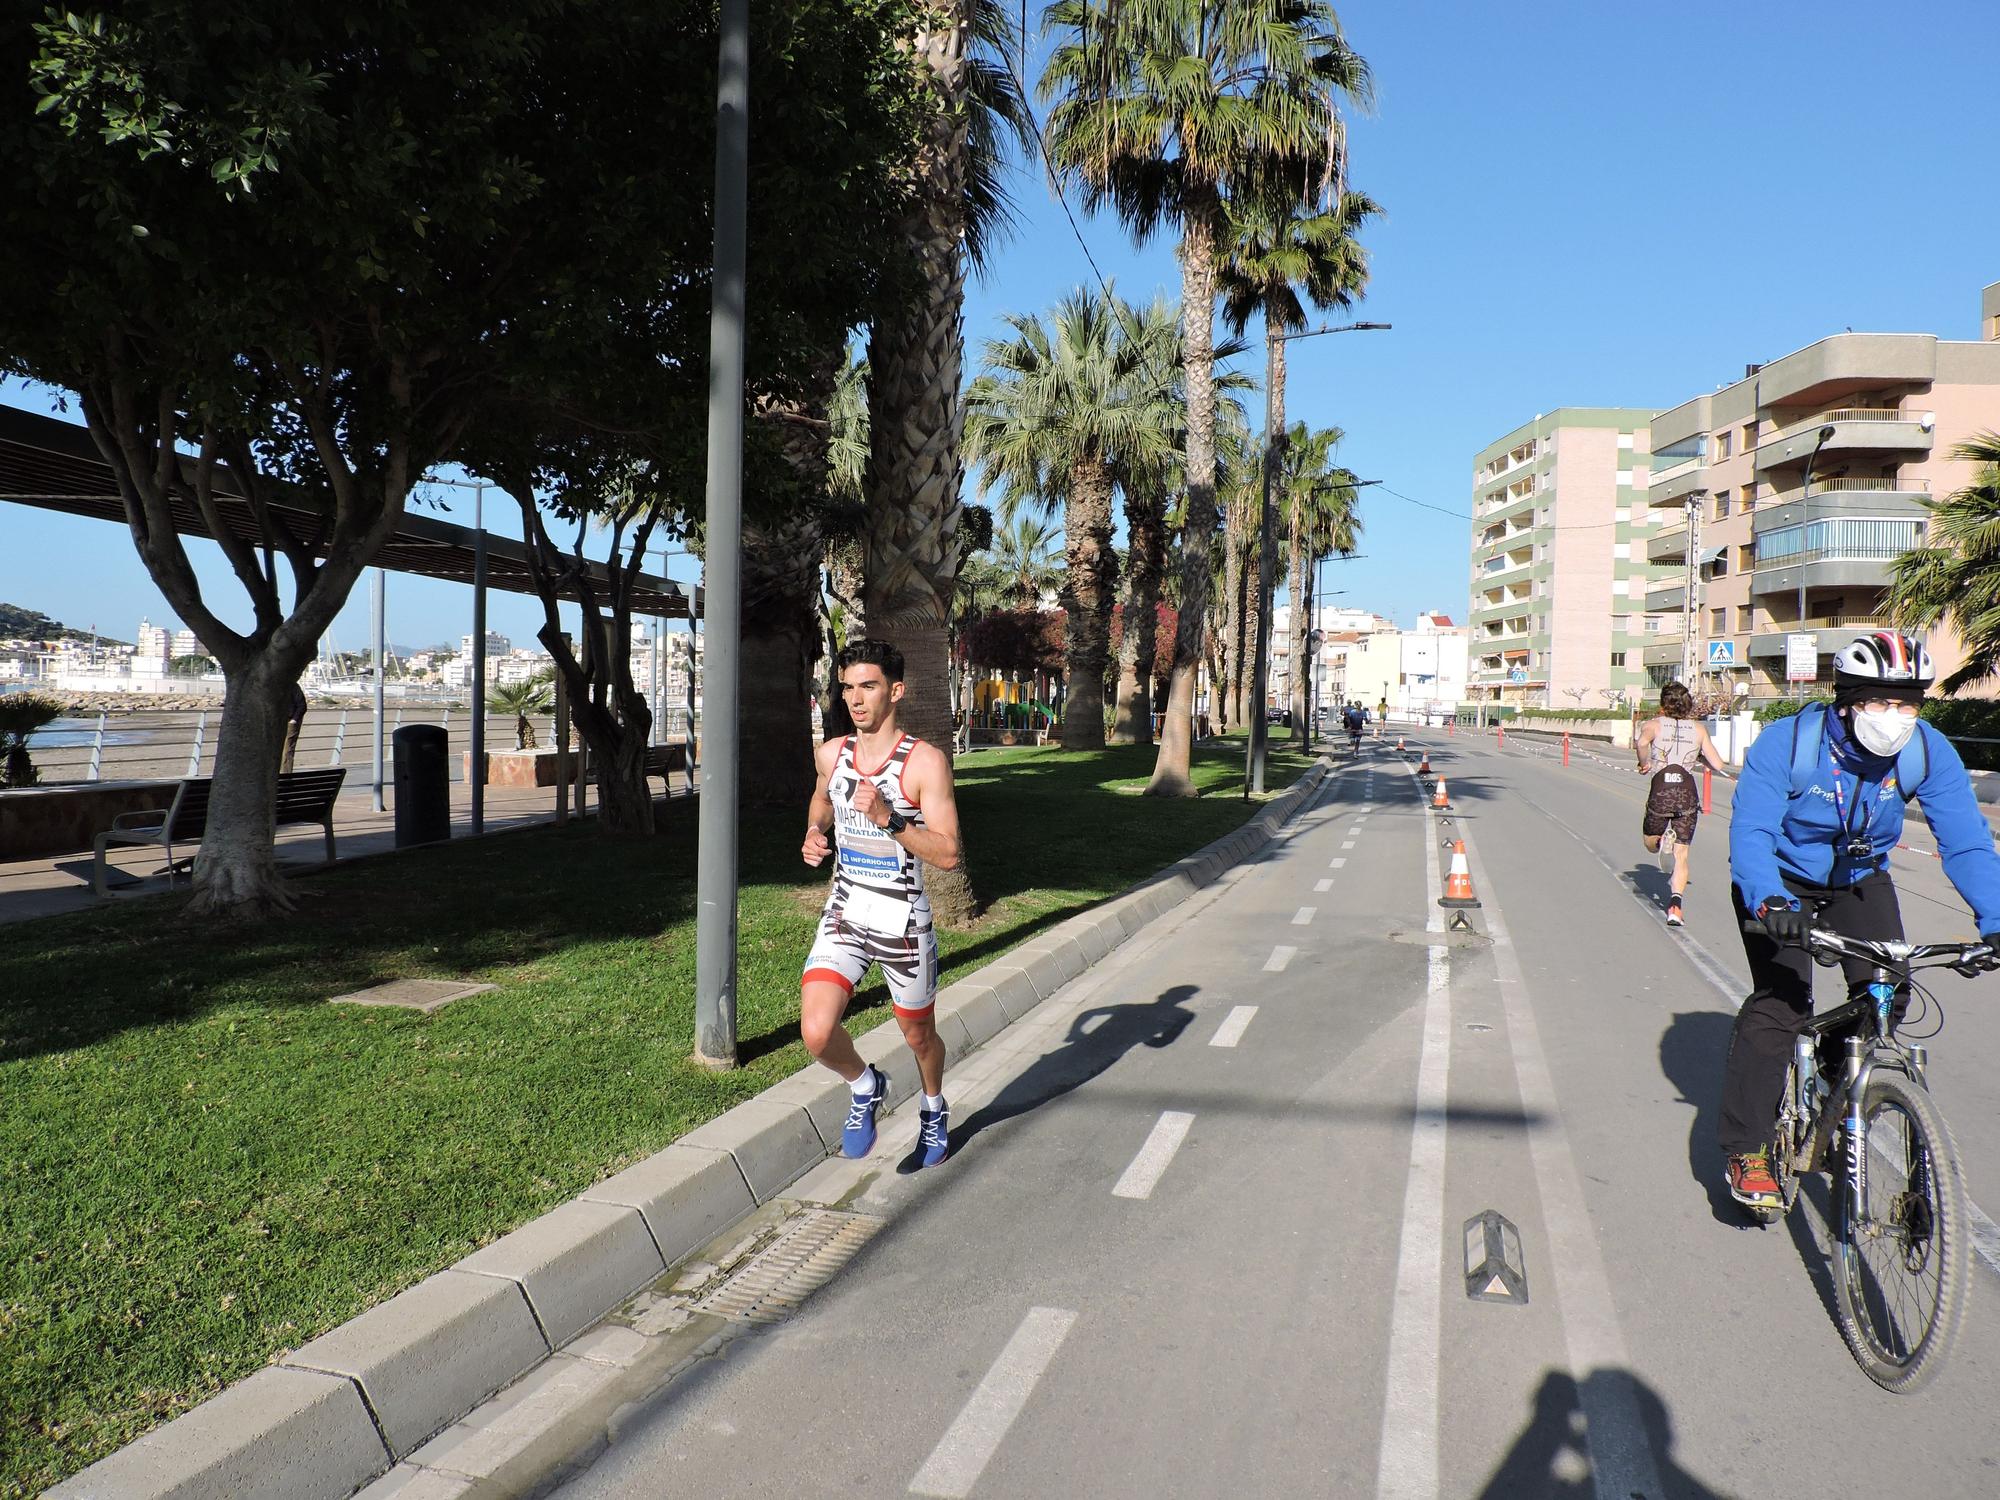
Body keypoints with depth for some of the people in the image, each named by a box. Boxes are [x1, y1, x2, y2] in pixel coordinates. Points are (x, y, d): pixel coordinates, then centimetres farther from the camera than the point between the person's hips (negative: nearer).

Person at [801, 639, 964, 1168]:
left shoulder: (925, 762, -14)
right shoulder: (831, 754, 0)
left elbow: (948, 855, -18)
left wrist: (887, 818, -29)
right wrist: (814, 833, 5)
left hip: (903, 923, -3)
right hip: (844, 915, 3)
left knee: (919, 1036, 17)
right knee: (817, 1034, -17)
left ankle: (934, 1108, 50)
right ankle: (865, 1085, 17)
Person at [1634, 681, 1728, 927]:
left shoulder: (1653, 725, 8)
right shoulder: (1698, 730, 14)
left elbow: (1641, 742, -17)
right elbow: (1717, 764, 9)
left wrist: (1644, 764, -1)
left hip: (1661, 789, -1)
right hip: (1687, 791, 2)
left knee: (1650, 843, 22)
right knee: (1681, 855, 5)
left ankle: (1663, 842, -12)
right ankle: (1675, 905, -13)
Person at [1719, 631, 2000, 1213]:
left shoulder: (1929, 752, -18)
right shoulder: (1786, 744, -28)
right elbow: (1750, 830, -35)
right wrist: (1769, 901, -52)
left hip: (1860, 881, 4)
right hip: (1784, 882, -4)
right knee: (1780, 1002, -18)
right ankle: (1747, 1149, -10)